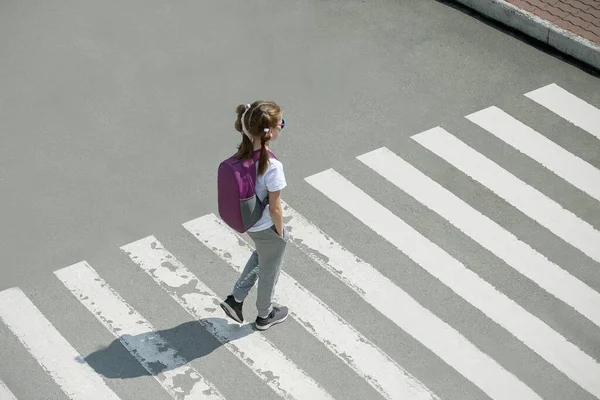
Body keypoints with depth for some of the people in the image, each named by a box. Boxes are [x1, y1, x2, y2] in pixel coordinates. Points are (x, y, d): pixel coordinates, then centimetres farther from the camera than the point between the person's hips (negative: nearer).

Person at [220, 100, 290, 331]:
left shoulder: (242, 153, -15)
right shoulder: (272, 167, -35)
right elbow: (275, 209, -25)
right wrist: (280, 231, -5)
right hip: (267, 228, -6)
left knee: (260, 256, 35)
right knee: (269, 270, 22)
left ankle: (235, 299, 37)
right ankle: (264, 315, 45)